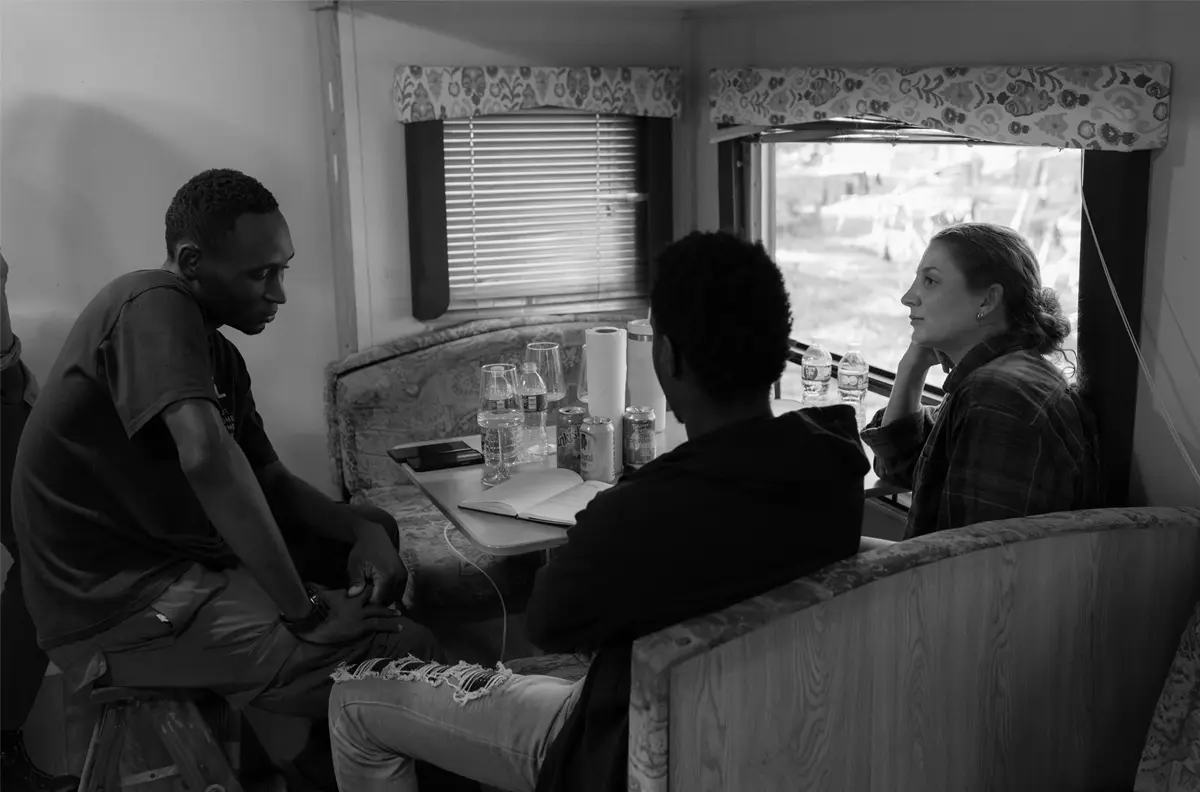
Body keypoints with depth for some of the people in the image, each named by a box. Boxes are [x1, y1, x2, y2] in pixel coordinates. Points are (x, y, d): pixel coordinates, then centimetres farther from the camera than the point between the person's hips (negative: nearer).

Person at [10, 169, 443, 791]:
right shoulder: (152, 305, -17)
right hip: (121, 606, -10)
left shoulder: (220, 355, 12)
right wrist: (305, 610, -26)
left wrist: (363, 531, -4)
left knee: (378, 531, 19)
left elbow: (270, 481, 15)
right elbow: (206, 457, -32)